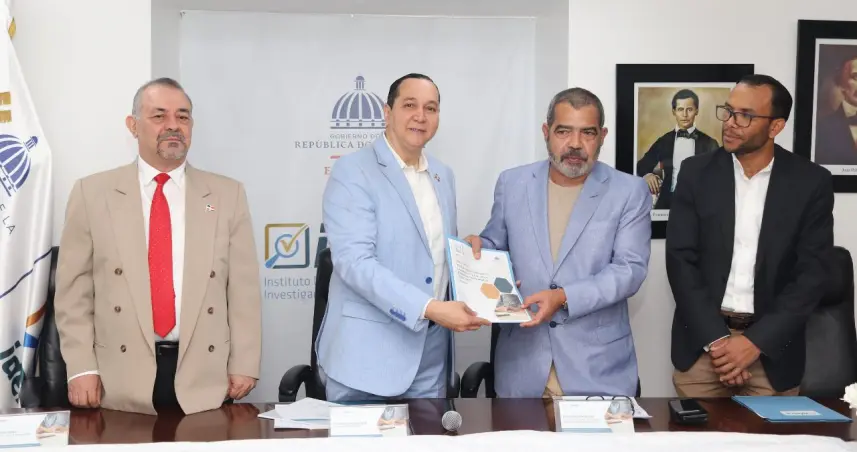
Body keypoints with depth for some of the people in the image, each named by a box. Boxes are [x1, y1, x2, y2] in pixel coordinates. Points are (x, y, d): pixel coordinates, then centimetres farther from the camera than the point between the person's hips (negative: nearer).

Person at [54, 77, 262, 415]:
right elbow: (74, 288, 2)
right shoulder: (91, 193, 3)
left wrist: (244, 364, -1)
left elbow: (243, 288, 3)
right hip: (121, 381, 0)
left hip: (204, 378, 1)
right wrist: (82, 368, -4)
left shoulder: (228, 195, 5)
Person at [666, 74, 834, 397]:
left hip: (772, 347, 0)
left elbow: (811, 273, -5)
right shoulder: (697, 172, -1)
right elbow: (680, 259, -5)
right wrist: (715, 338, -13)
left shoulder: (811, 182, -2)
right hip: (703, 341, 1)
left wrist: (756, 341, -14)